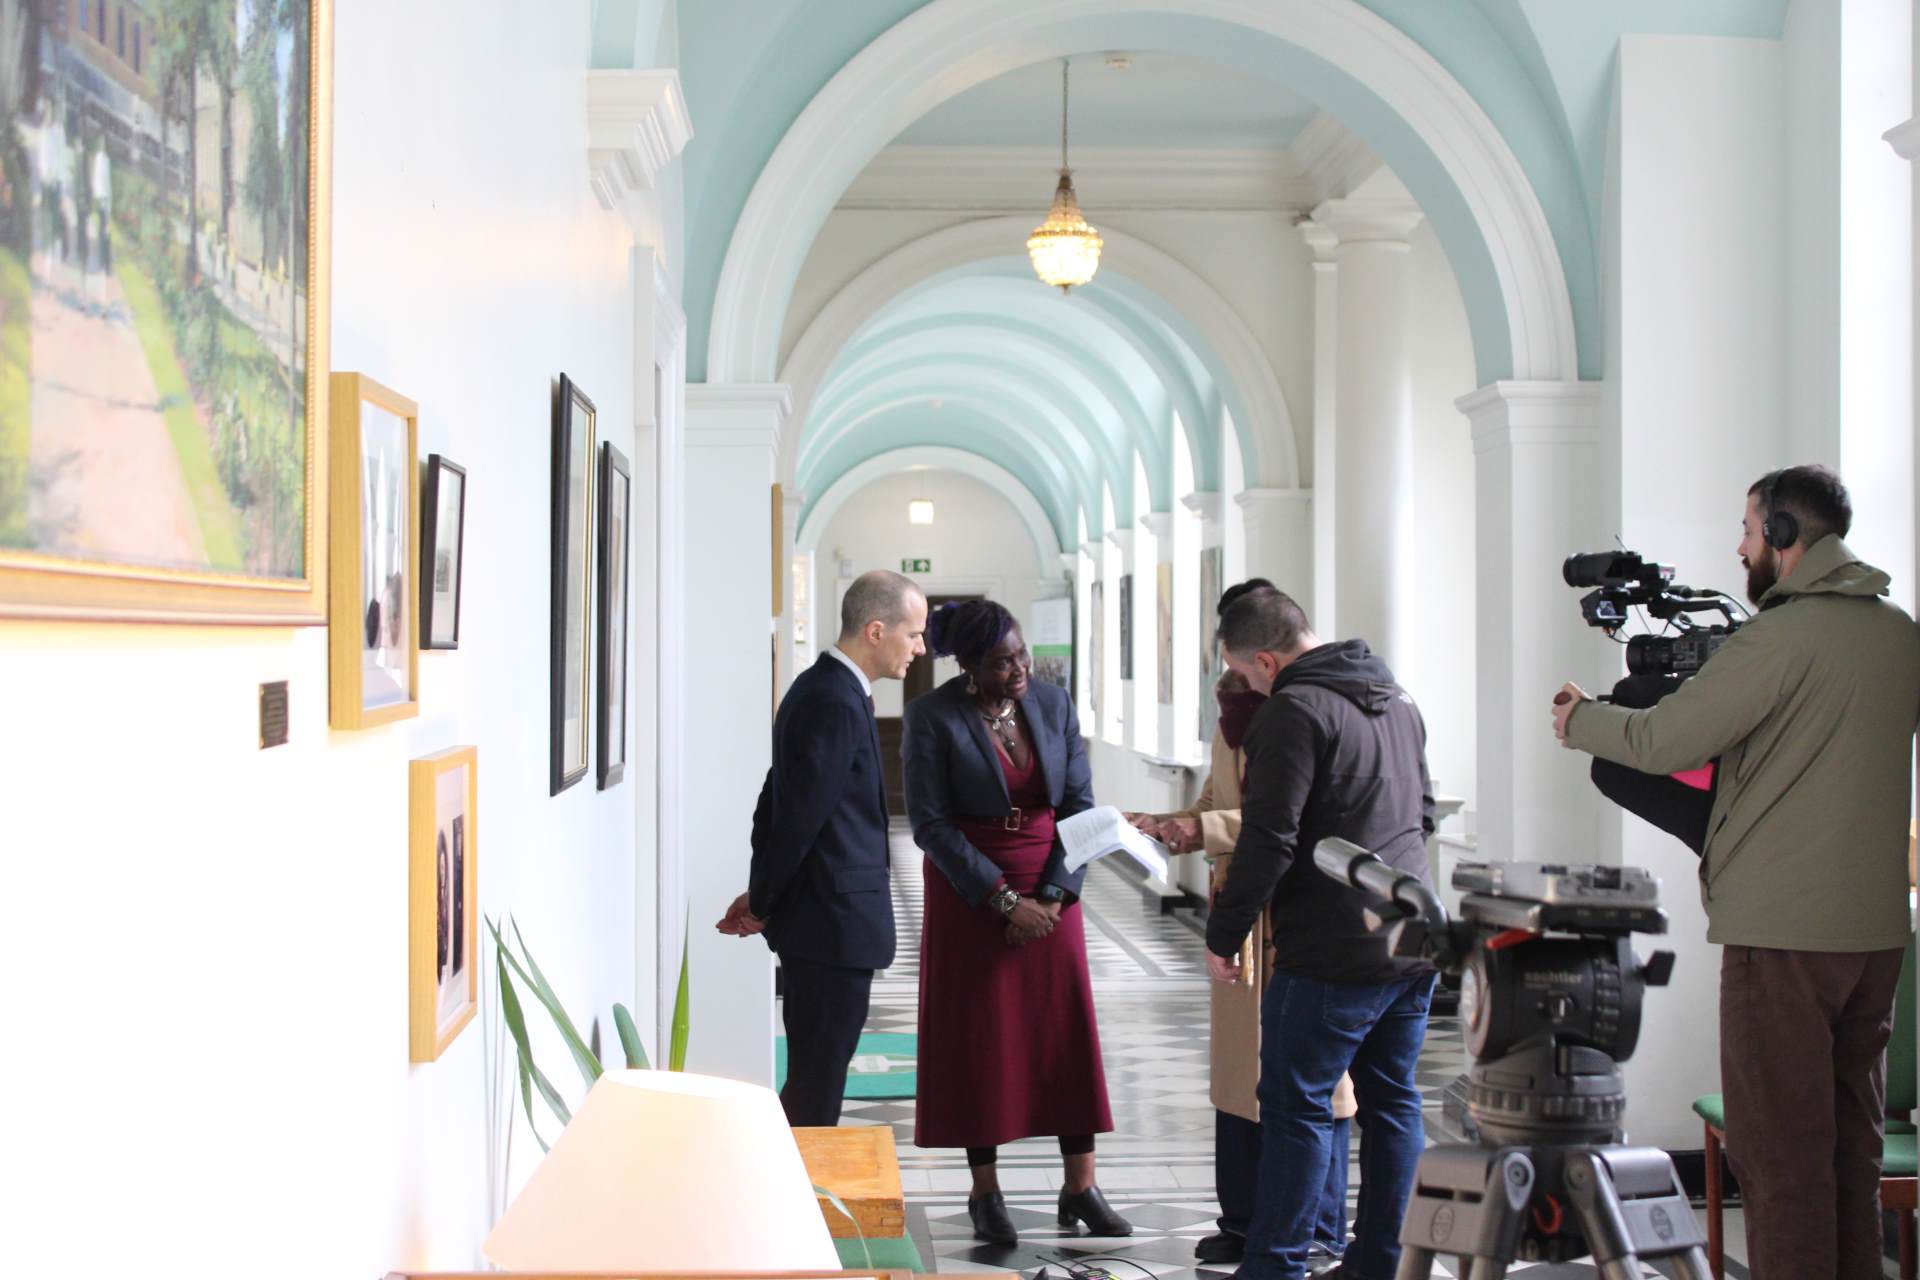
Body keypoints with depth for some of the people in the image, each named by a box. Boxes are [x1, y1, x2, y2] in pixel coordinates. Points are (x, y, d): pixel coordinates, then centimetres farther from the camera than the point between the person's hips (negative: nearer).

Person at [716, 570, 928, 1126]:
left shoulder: (817, 688, 13)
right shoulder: (837, 704, -19)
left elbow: (777, 798, 17)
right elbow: (801, 816, -19)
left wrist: (761, 894, 15)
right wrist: (763, 904, -7)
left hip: (814, 916, 10)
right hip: (835, 923, -10)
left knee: (812, 1075, 16)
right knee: (819, 1082, -3)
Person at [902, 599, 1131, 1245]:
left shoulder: (1053, 703, 0)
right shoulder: (933, 717, -11)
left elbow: (1079, 804, 2)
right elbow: (931, 824, -12)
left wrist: (1053, 896, -9)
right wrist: (1004, 900, -15)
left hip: (1050, 891, 3)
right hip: (969, 893, -3)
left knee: (1068, 1030, 3)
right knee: (977, 1038, 2)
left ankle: (1080, 1186, 10)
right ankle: (985, 1192, 11)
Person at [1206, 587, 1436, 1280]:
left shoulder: (1295, 711, -14)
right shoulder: (1396, 699, 14)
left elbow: (1268, 840, -18)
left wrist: (1222, 935, -10)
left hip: (1334, 953, -9)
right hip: (1414, 946, 9)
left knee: (1296, 1107, -1)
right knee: (1392, 1101, 14)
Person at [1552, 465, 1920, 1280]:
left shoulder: (1781, 637, -14)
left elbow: (1663, 741, -12)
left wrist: (1580, 718, 6)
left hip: (1783, 929, -7)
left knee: (1780, 1151, -3)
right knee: (1852, 1147, 14)